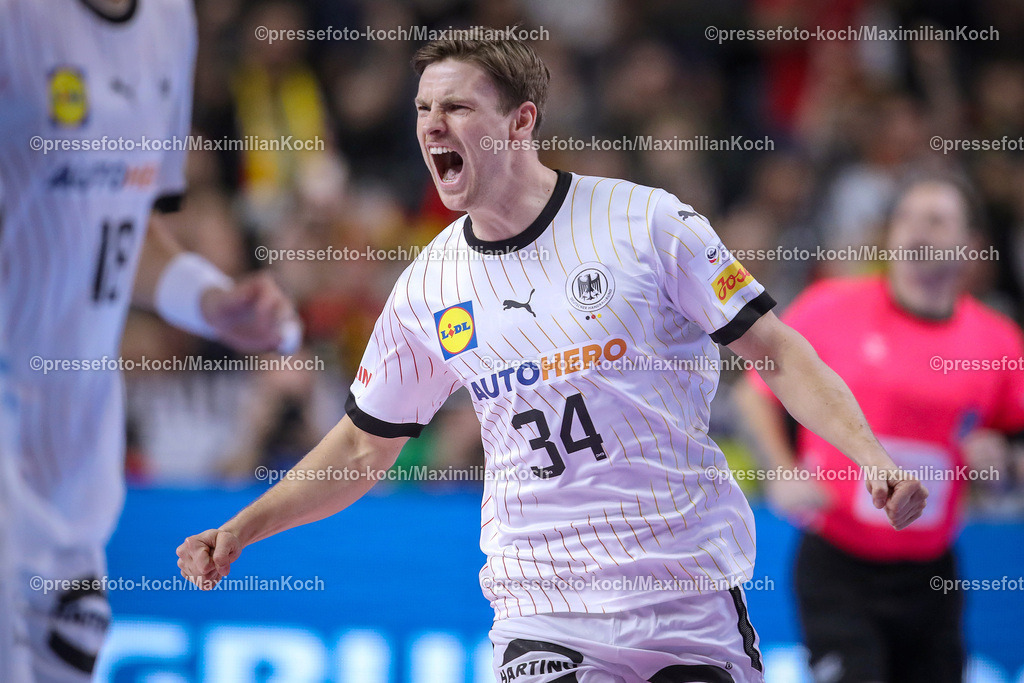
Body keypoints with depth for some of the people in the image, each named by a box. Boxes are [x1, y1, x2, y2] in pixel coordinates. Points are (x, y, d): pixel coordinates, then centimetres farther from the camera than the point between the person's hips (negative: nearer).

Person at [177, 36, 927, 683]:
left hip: (692, 598, -1)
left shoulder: (647, 222, -4)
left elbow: (775, 351, -1)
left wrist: (872, 456, -14)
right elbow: (364, 447, 18)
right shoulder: (427, 287, 5)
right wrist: (239, 530, 10)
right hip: (543, 612, 2)